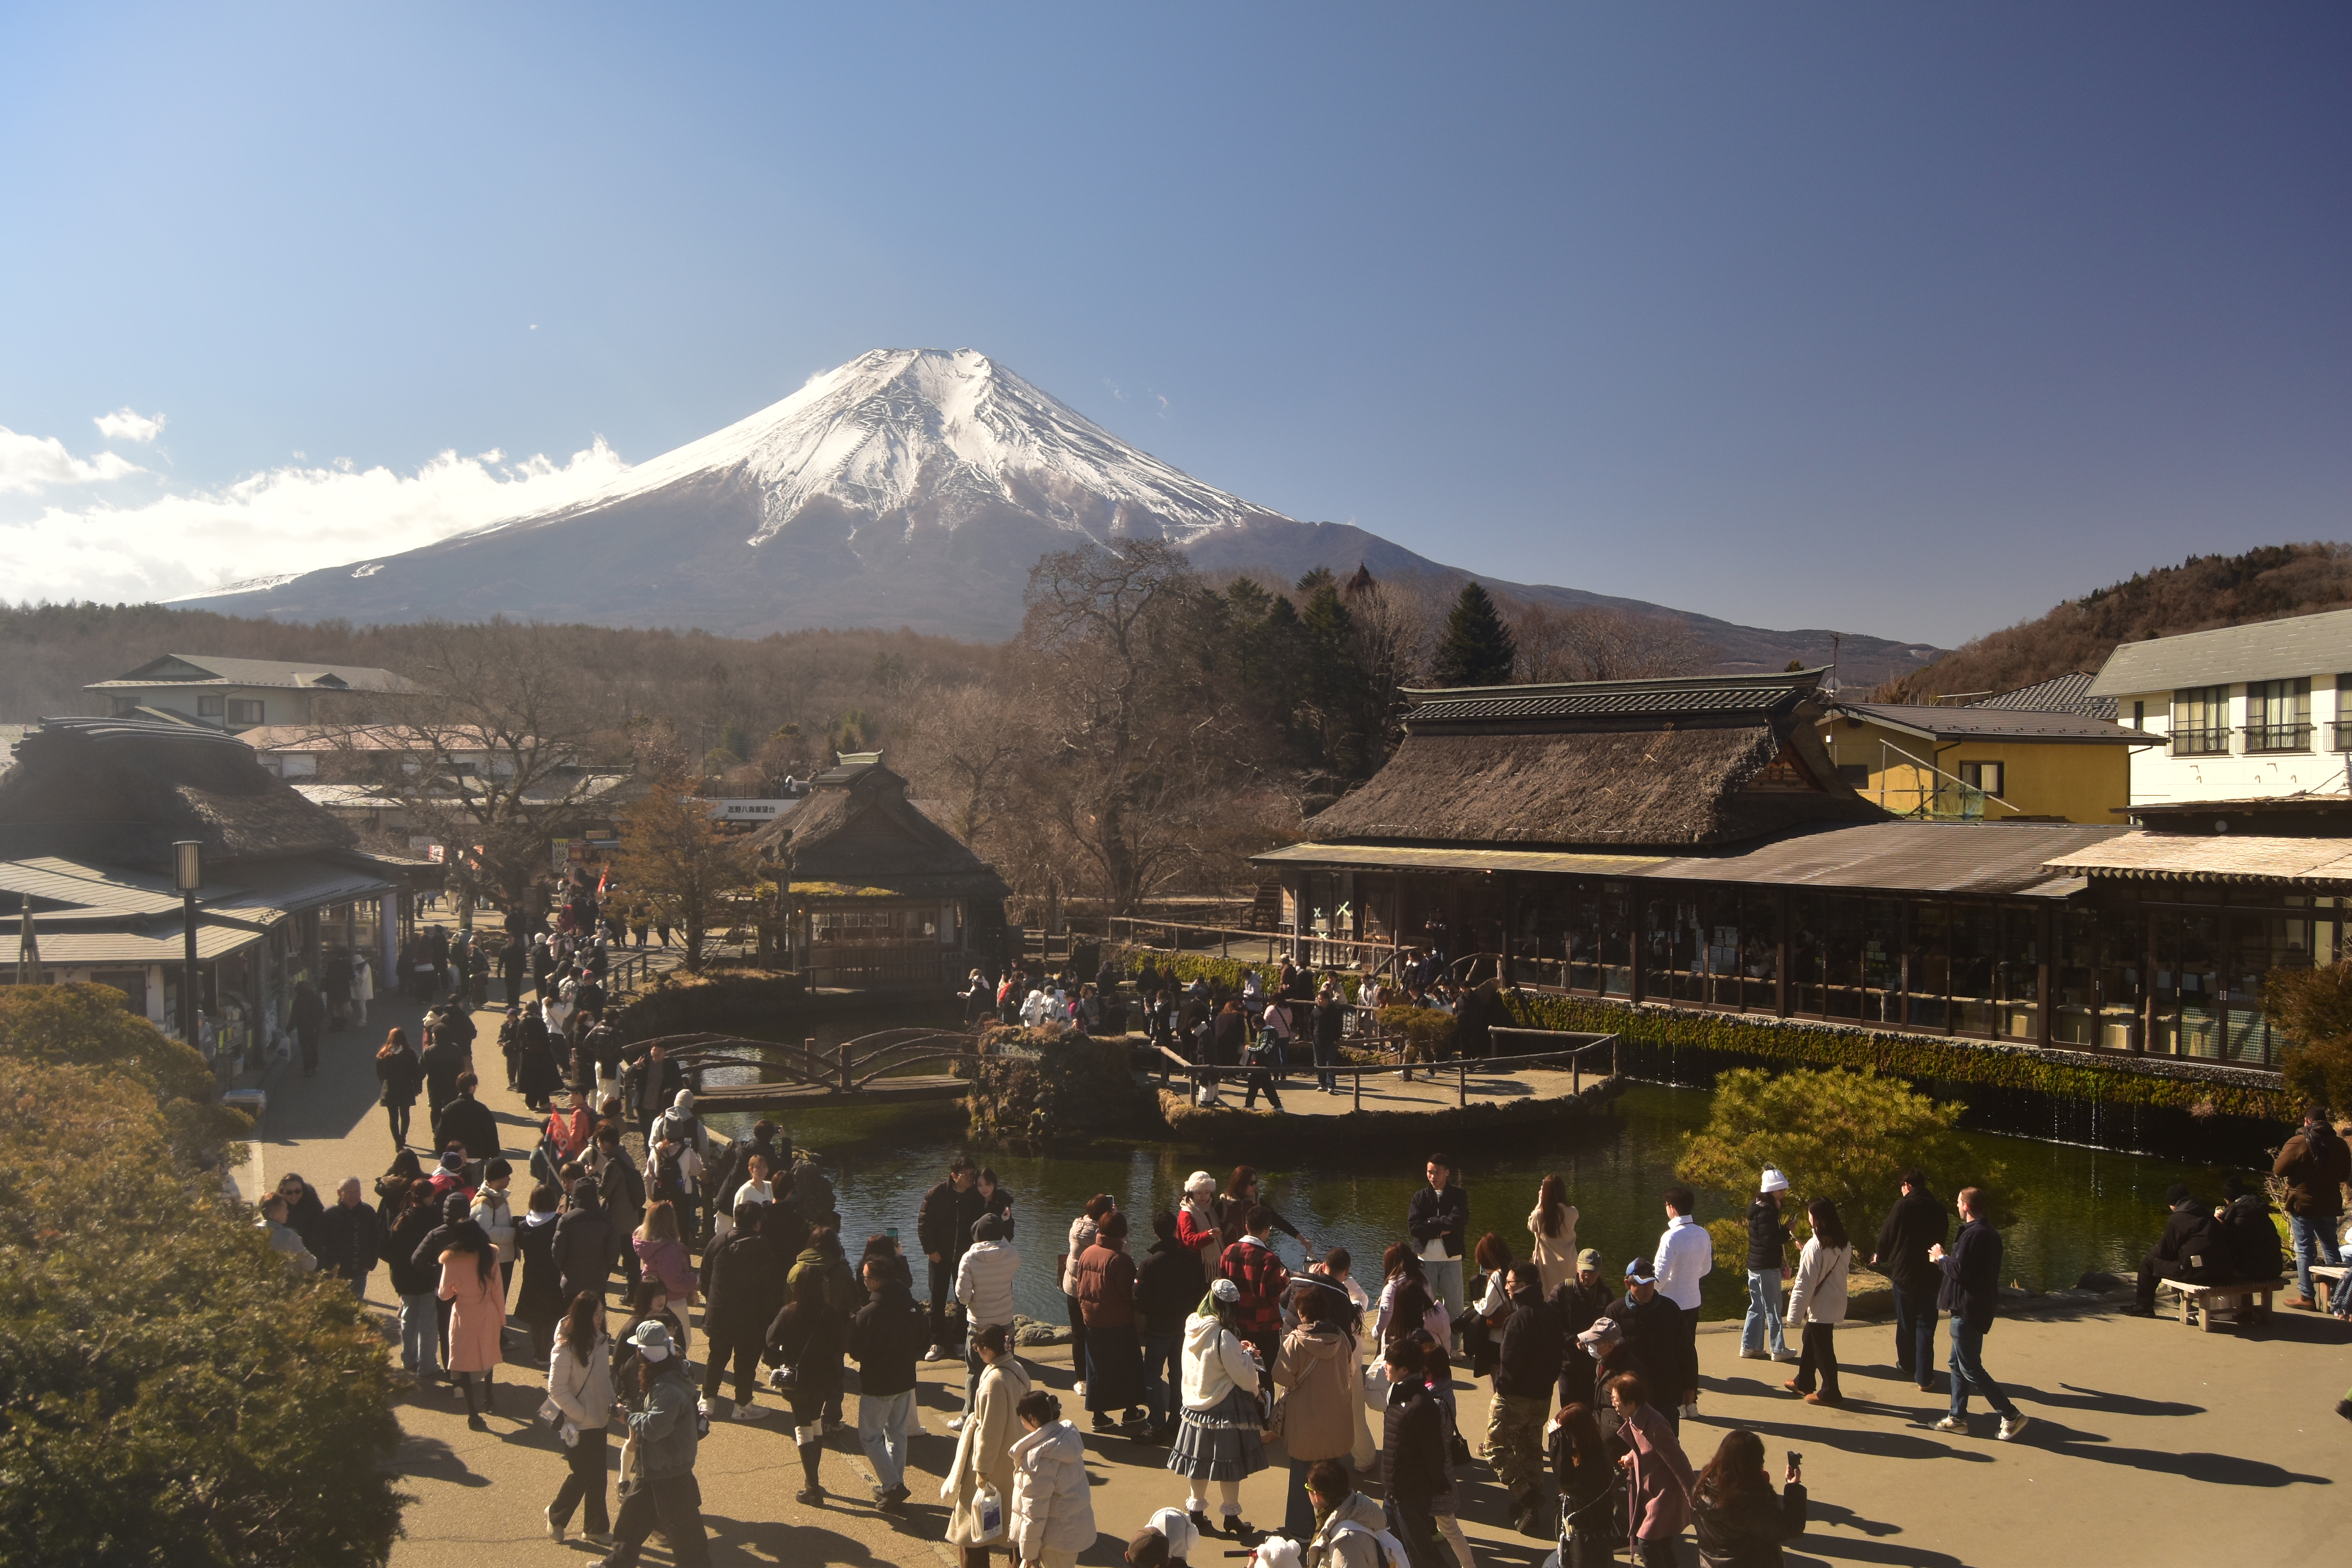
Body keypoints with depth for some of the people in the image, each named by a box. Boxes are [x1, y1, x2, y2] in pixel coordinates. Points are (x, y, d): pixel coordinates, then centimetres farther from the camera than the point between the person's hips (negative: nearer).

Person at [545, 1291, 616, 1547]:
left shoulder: (601, 1341, 0)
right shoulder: (565, 1349, -21)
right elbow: (557, 1390, -18)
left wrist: (612, 1404, 1)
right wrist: (583, 1414, -17)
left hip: (599, 1421, 6)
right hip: (577, 1425, -6)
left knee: (597, 1476, 12)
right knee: (582, 1475, 4)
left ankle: (597, 1528, 24)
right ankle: (556, 1516, 30)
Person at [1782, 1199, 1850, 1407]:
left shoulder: (1815, 1245, -22)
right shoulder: (1844, 1244, 2)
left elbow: (1805, 1282, -20)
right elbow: (1845, 1271, 12)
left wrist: (1795, 1313, -13)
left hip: (1820, 1306, -9)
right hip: (1836, 1302, 9)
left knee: (1822, 1349, 4)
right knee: (1810, 1341, 22)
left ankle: (1830, 1392, 14)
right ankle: (1804, 1382, 35)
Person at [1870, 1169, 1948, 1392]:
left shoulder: (1903, 1206, -11)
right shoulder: (1939, 1208, 0)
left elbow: (1887, 1236, -5)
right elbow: (1944, 1237, 11)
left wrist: (1881, 1258, 15)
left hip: (1905, 1273, -2)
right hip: (1931, 1275, 3)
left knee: (1905, 1323, 14)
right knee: (1926, 1325, 3)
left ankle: (1908, 1366, 27)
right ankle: (1924, 1377, -3)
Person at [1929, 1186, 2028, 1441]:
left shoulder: (1973, 1235, -21)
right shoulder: (1990, 1234, 11)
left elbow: (1959, 1271, -23)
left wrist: (1941, 1258, -6)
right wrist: (1946, 1258, 11)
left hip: (1968, 1310, -10)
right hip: (1981, 1306, 10)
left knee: (1970, 1368, -3)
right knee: (1957, 1364, 16)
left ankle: (2011, 1416, 0)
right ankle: (1958, 1417, 21)